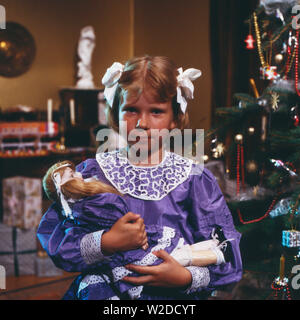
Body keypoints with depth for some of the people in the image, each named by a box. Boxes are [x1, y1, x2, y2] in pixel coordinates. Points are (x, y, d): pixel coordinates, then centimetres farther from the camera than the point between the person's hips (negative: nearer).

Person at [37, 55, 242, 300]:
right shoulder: (93, 172, 6)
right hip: (107, 288, 0)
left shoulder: (195, 180, 5)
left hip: (175, 295, 0)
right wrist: (105, 243, -17)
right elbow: (51, 235, -2)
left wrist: (187, 278, -13)